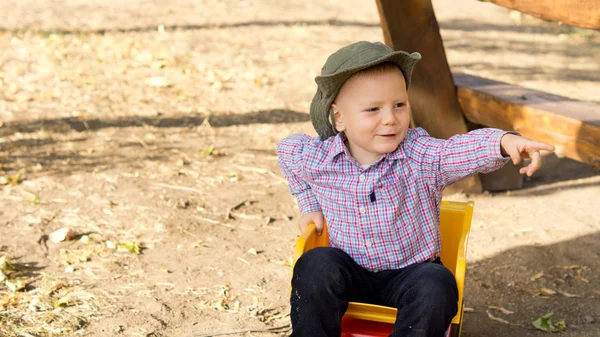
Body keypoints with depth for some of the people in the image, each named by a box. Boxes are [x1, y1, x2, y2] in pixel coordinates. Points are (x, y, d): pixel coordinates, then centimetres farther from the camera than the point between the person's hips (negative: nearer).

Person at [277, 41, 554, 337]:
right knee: (316, 266, -27)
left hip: (410, 273, -1)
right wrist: (310, 206, 12)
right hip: (350, 272, 1)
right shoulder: (315, 158, -10)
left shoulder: (421, 156, -17)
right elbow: (287, 149, 12)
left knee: (437, 286, -29)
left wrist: (504, 141, -56)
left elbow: (466, 149, -34)